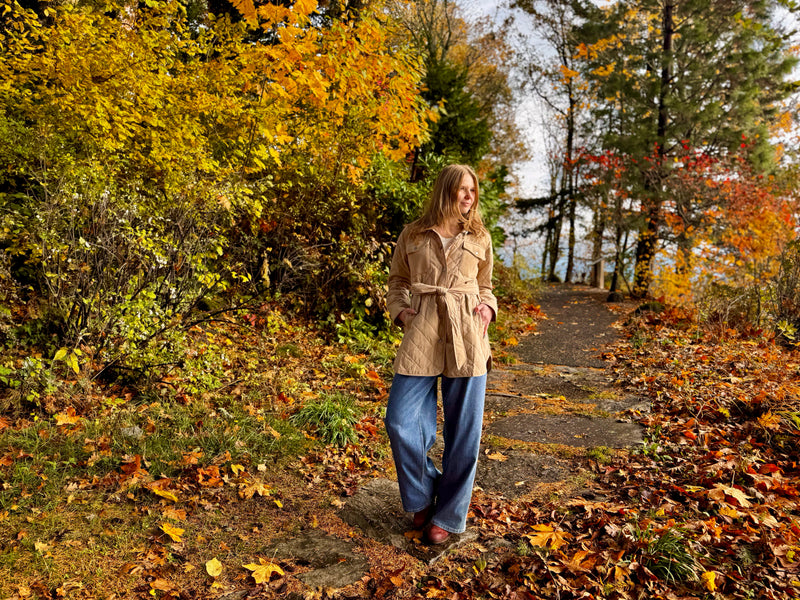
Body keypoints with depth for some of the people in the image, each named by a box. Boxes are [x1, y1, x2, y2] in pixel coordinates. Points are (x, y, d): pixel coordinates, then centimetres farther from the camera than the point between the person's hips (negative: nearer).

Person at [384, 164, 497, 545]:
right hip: (421, 333, 0)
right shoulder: (412, 236, 9)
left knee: (464, 431, 2)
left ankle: (448, 516, 22)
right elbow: (397, 282, 19)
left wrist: (487, 308, 2)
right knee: (400, 421, -7)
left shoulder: (480, 239, 12)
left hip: (467, 337, 1)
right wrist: (401, 311, 1)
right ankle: (422, 499, 21)